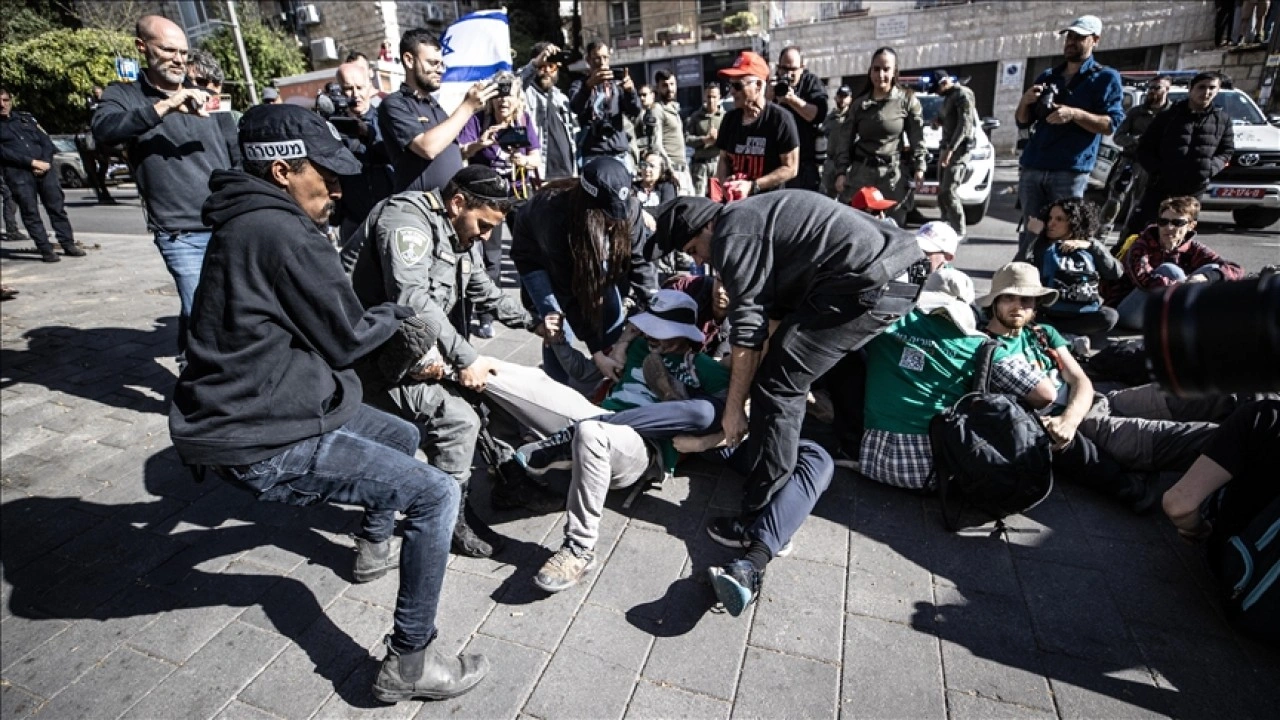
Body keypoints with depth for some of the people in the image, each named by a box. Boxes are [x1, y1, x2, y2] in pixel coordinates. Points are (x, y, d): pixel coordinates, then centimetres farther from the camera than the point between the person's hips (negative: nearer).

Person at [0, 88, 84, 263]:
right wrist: (32, 162, -15)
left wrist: (45, 162, -4)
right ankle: (46, 250, -4)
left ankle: (68, 245, 9)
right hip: (17, 173, -3)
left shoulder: (25, 118, 19)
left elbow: (46, 141, 13)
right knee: (30, 212, -4)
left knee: (57, 207, 3)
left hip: (43, 168, 3)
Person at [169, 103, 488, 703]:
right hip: (262, 444, -10)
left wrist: (381, 315, 4)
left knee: (403, 437, 25)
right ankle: (408, 663, 0)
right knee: (436, 495, -11)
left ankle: (375, 544, 45)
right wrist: (399, 310, 3)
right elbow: (349, 338, -15)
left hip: (253, 408, 10)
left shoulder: (247, 222, 11)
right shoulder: (284, 233, -20)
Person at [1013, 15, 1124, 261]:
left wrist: (1074, 114, -18)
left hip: (1070, 171, -4)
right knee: (1031, 231, 3)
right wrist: (1025, 101, -2)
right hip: (1032, 167, 4)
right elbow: (1022, 122, 20)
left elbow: (1111, 124, -4)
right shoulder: (1047, 76, 21)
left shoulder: (1106, 78, 7)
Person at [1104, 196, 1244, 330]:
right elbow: (1144, 280, -36)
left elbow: (1236, 270, -9)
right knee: (1170, 271, -26)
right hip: (1124, 311, -5)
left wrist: (1207, 277, -30)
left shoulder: (1192, 248, 0)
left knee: (1212, 270, -7)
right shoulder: (1142, 245, -16)